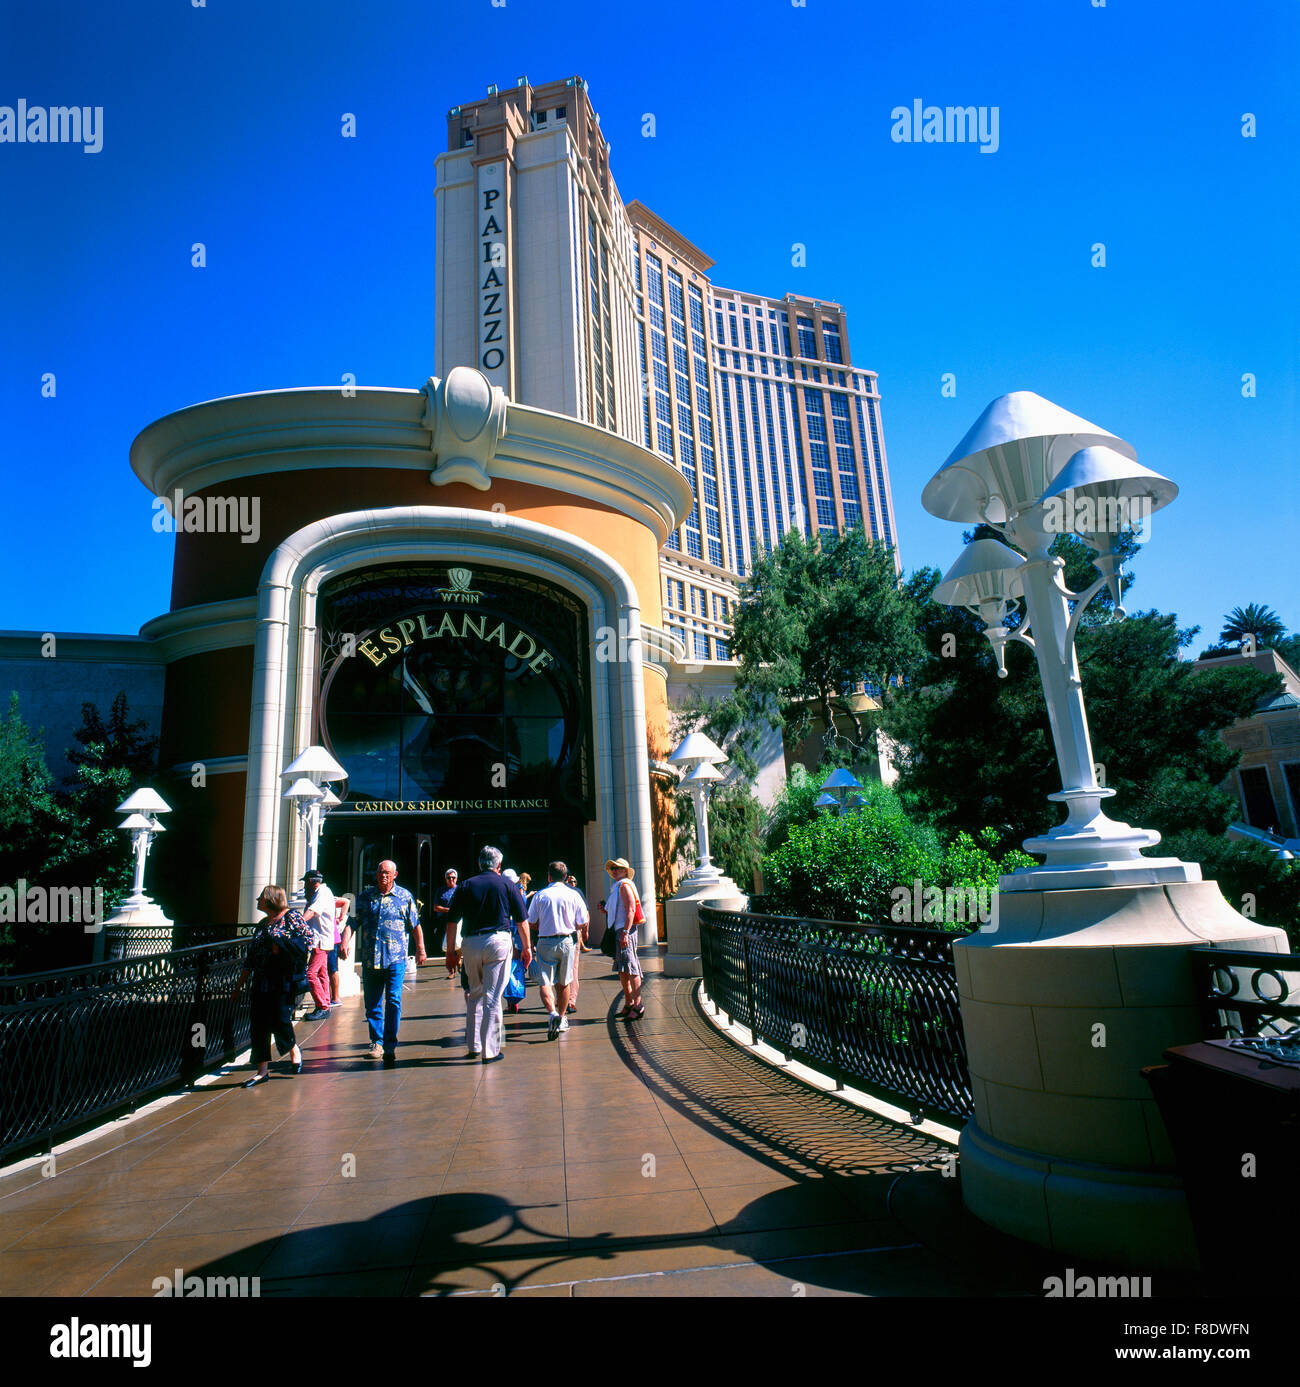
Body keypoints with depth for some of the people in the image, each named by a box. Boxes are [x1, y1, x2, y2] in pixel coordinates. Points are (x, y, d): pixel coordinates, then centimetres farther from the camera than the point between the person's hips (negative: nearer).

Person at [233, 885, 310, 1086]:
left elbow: (308, 937, -12)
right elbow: (250, 958, 22)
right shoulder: (262, 925, 19)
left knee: (280, 1019, -9)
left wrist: (281, 945, -17)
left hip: (284, 980, -7)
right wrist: (240, 984, 20)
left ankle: (294, 1049, 20)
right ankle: (262, 1070, 11)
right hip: (262, 982, 7)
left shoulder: (291, 917, -1)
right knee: (259, 1024, 2)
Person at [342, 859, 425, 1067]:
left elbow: (415, 925, 10)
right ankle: (376, 1042, 23)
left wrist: (420, 949, 8)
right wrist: (345, 941, -10)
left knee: (393, 1000, -8)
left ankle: (390, 1046, 0)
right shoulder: (366, 896, 10)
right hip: (370, 958, 3)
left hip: (396, 958, -3)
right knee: (371, 1003, 8)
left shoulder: (404, 896, 5)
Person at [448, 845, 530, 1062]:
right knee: (492, 997, 1)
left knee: (474, 995, 18)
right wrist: (527, 947, 13)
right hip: (498, 941, -2)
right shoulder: (508, 886, 4)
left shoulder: (465, 886, 9)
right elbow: (522, 921, 4)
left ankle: (473, 1046, 22)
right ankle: (490, 1050, 4)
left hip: (471, 943, 3)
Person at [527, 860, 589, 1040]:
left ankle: (553, 1013, -24)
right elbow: (582, 923, 0)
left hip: (546, 942, -2)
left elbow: (532, 922, -1)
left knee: (545, 982, 0)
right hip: (567, 941, 2)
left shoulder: (540, 895, -3)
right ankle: (562, 1020, 24)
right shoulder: (573, 895, -1)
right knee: (564, 983, 15)